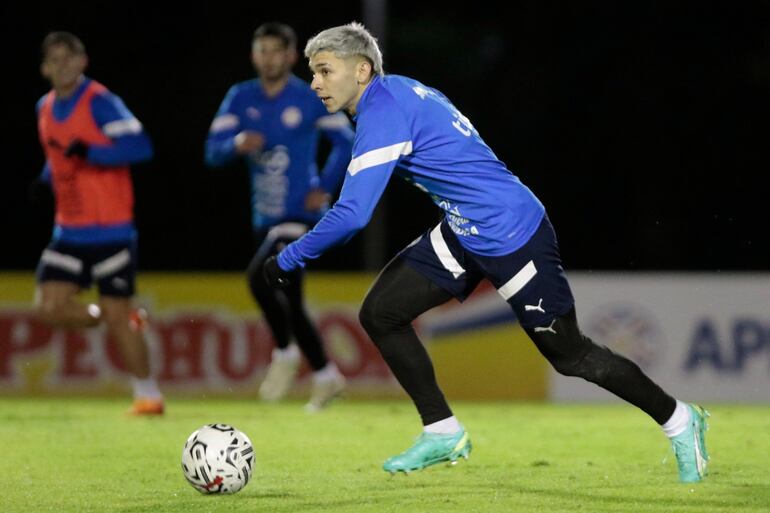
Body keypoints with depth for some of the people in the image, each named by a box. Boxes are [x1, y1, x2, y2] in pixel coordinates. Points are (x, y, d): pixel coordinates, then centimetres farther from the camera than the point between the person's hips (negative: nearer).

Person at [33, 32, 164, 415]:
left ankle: (148, 395, 9)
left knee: (115, 314, -5)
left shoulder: (100, 103, -13)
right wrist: (46, 178, 7)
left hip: (111, 230, -7)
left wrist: (90, 152, -32)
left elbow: (140, 147, -23)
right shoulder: (46, 108, 10)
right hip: (69, 232, 7)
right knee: (48, 307, -4)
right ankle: (126, 322, 19)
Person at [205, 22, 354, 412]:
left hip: (301, 215, -6)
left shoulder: (310, 99, -6)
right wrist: (237, 144, -24)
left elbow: (345, 141, 3)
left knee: (260, 277, -26)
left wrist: (325, 188, -6)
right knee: (289, 302, 11)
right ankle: (326, 375, 28)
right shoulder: (241, 98, 3)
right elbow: (213, 151, -2)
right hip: (265, 218, 6)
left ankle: (285, 353, -6)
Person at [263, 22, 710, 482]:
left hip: (513, 236, -10)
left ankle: (679, 419, 20)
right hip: (465, 234, 10)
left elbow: (351, 215, -27)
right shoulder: (399, 93, 6)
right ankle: (443, 433, 13)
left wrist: (287, 261, -17)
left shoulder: (383, 112, -22)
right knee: (380, 313, 3)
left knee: (570, 355, 2)